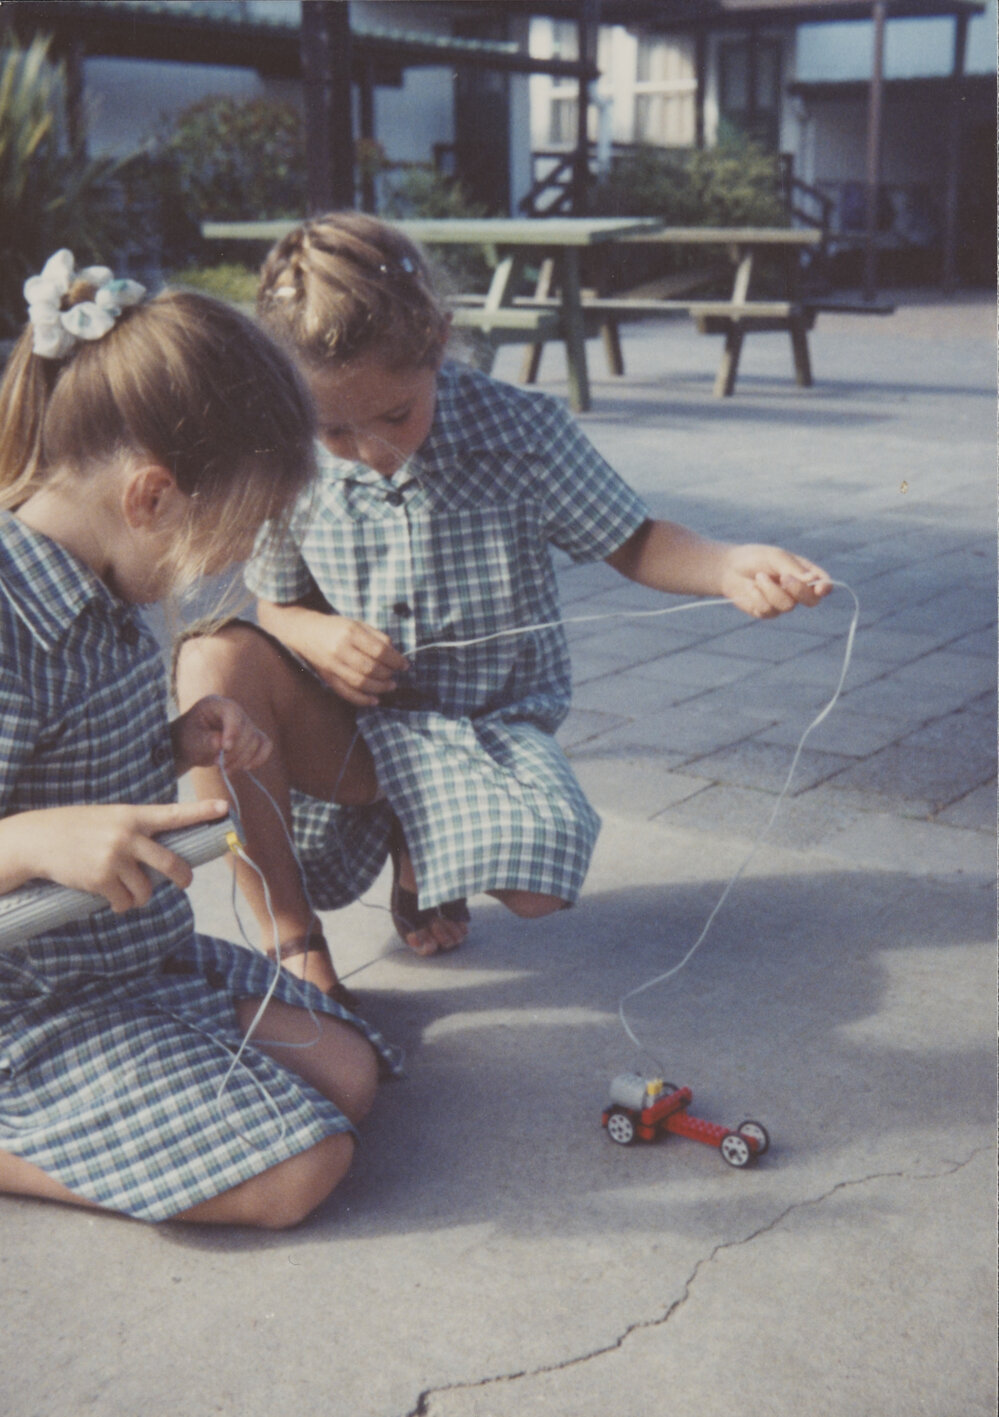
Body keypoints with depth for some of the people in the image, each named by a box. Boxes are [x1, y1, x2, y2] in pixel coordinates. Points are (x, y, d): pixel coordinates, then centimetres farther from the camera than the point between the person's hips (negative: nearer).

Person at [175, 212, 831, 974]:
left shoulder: (520, 431, -14)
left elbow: (630, 542, -3)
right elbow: (277, 603, 5)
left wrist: (730, 567, -23)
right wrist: (315, 635, -19)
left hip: (488, 728, -1)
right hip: (348, 720, 2)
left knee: (534, 882, -31)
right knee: (214, 660, -28)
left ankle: (420, 853, 10)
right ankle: (293, 938, -15)